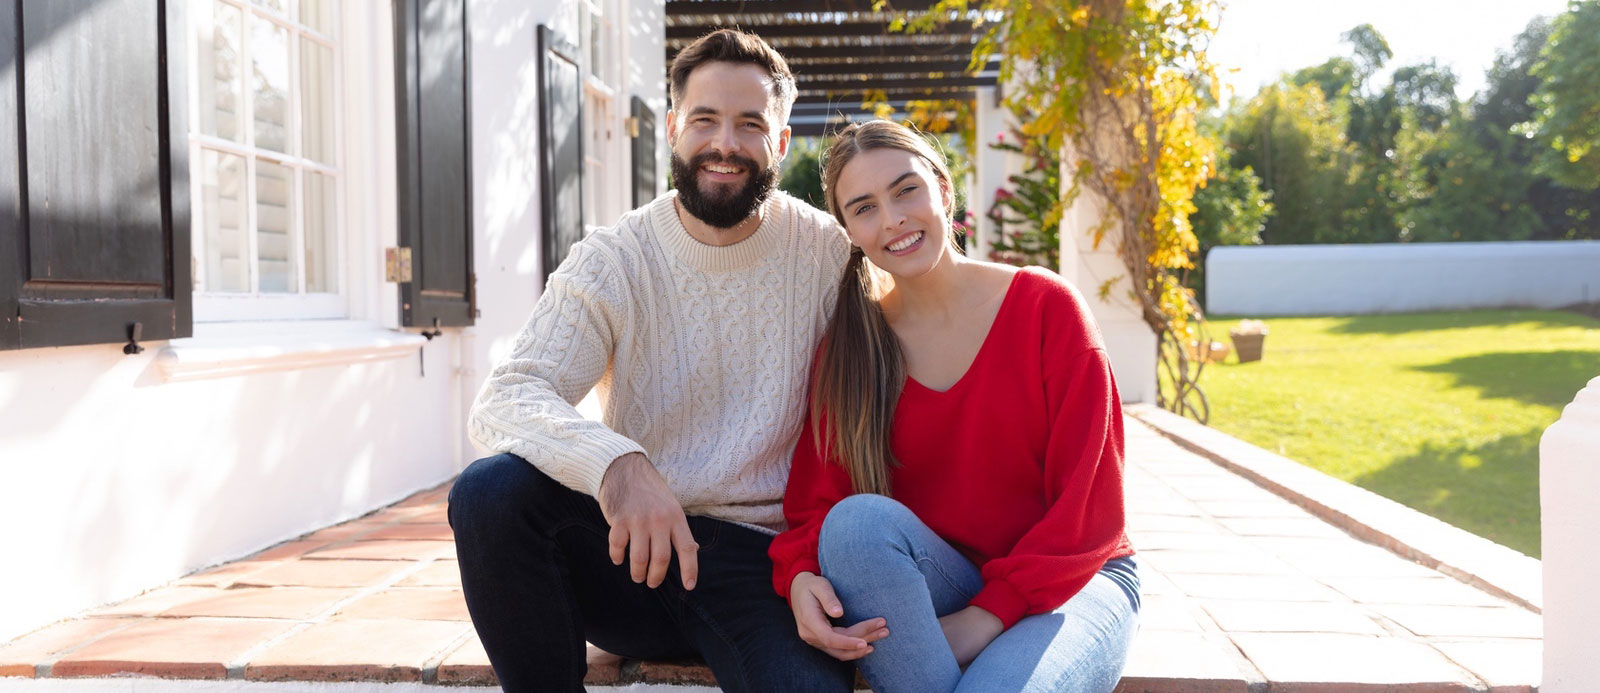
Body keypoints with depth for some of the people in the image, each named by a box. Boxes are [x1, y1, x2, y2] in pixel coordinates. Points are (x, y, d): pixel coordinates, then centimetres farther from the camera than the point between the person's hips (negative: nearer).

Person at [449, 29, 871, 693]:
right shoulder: (611, 262, -2)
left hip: (764, 563, -2)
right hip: (631, 547, 2)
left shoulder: (829, 254, -2)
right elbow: (502, 401, -15)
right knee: (491, 488, -25)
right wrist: (614, 463, -36)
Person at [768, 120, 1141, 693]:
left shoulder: (1045, 306, -7)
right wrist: (801, 576, -27)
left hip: (1069, 578, -3)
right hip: (925, 591, 4)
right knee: (857, 520, -30)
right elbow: (816, 499, -4)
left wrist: (988, 616, -17)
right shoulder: (847, 345, 1)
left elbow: (1090, 501, -10)